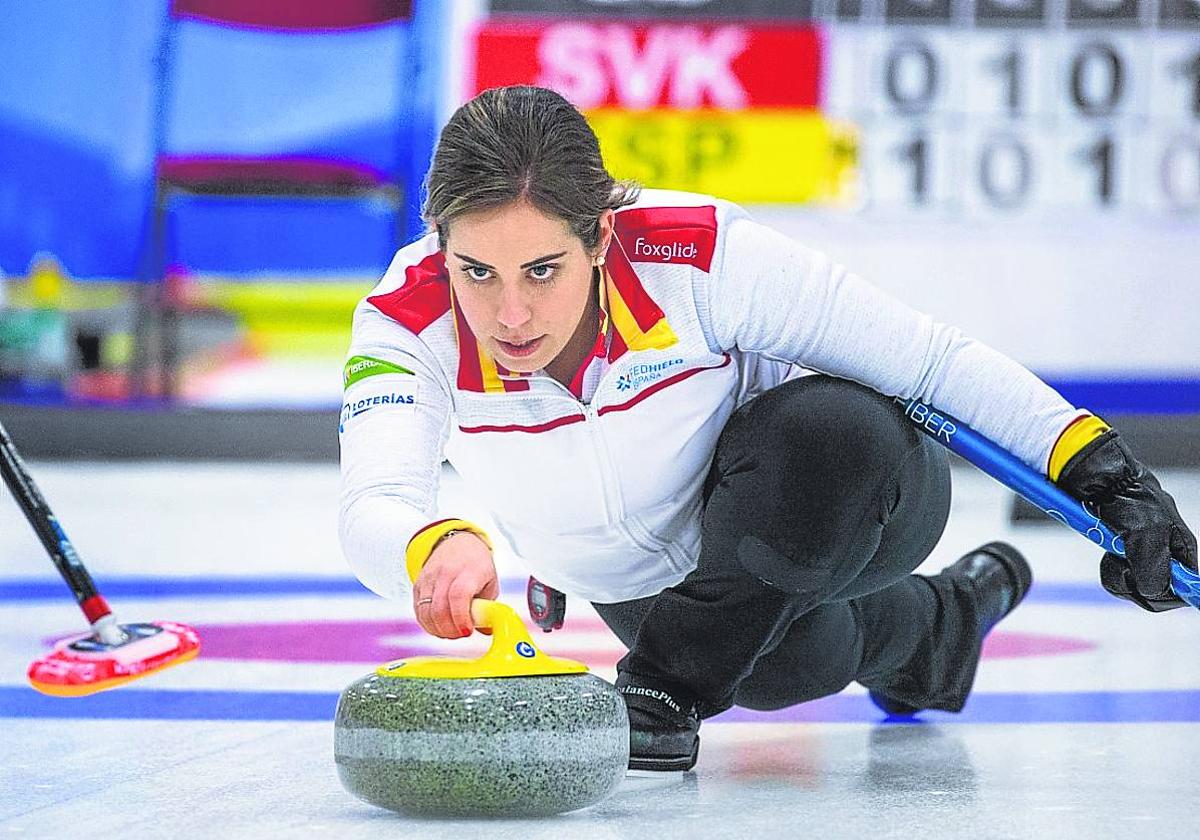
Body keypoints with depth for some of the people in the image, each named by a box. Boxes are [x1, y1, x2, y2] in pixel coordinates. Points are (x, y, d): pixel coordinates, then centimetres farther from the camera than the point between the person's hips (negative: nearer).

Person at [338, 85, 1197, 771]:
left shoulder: (699, 255, -34)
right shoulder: (408, 324, -28)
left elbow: (932, 358, -26)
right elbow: (372, 510, -44)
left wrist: (1101, 466, -32)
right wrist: (438, 548, -68)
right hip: (638, 580, 6)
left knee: (831, 426, -36)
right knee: (782, 660, -17)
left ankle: (669, 686, -16)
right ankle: (934, 623, 20)